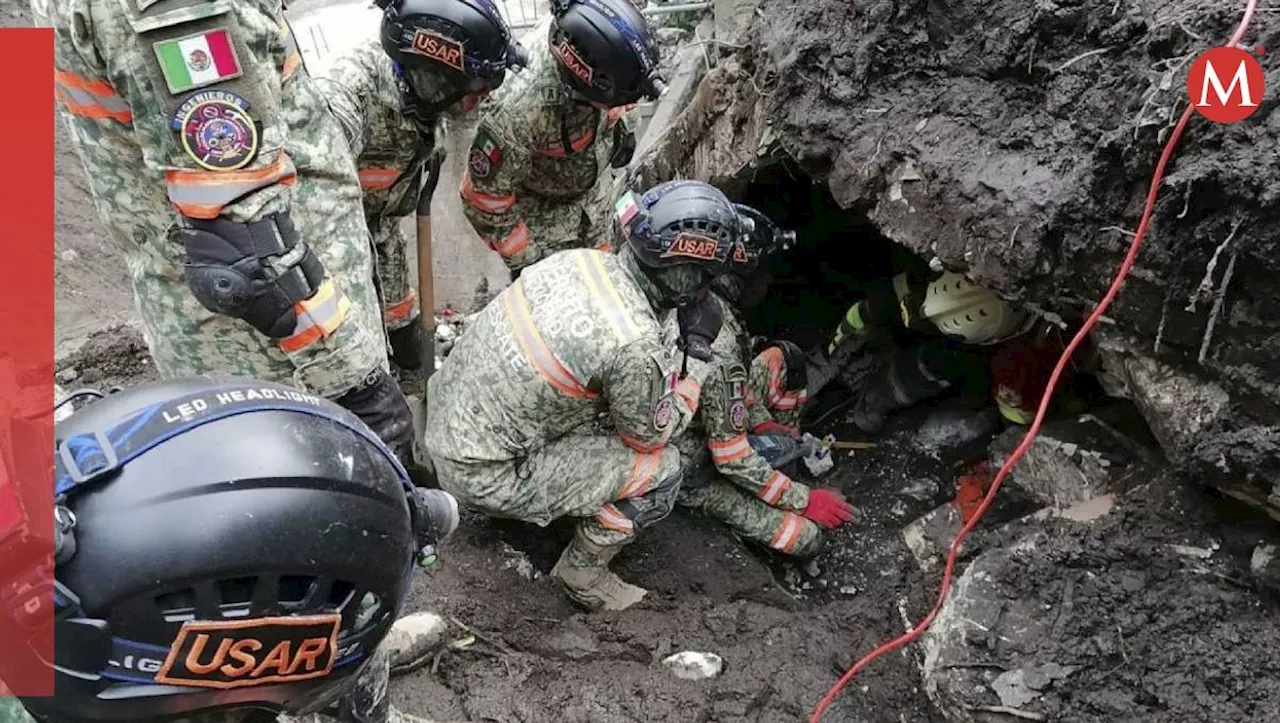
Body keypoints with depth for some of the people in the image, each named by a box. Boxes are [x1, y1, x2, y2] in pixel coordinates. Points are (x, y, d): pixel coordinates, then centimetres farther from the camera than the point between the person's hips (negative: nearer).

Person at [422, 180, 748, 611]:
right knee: (662, 468, -5)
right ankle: (583, 573, 14)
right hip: (482, 475, -8)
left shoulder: (584, 258, -6)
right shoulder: (636, 345, -27)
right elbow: (651, 433, -7)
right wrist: (698, 350, 1)